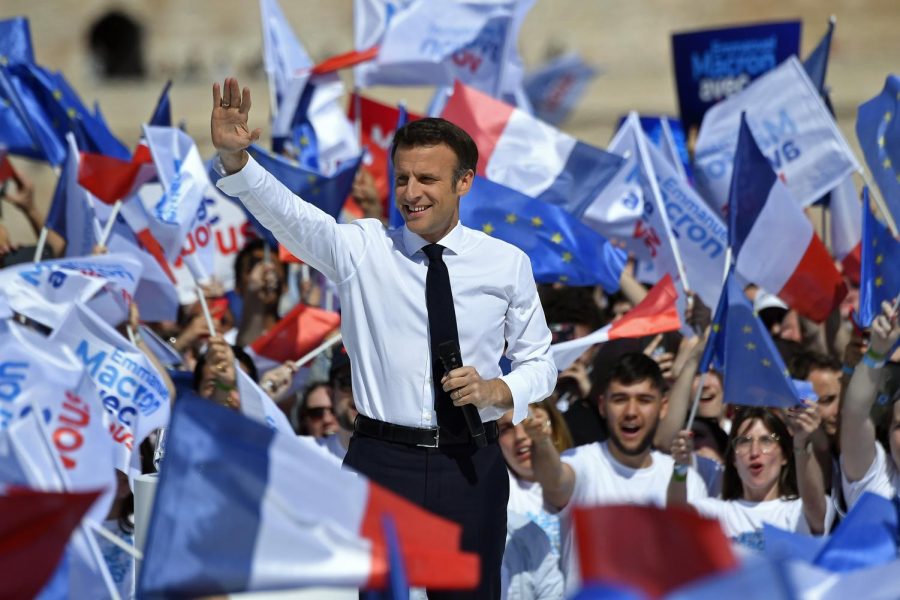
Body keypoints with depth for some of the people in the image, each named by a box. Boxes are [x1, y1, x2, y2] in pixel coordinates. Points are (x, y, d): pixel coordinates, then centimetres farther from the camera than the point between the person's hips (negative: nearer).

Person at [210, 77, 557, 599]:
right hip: (382, 458, 0)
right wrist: (233, 158, -34)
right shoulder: (361, 248, 1)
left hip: (472, 464, 0)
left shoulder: (507, 263, 4)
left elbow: (539, 362, 11)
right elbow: (287, 212, -16)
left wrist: (498, 390, -12)